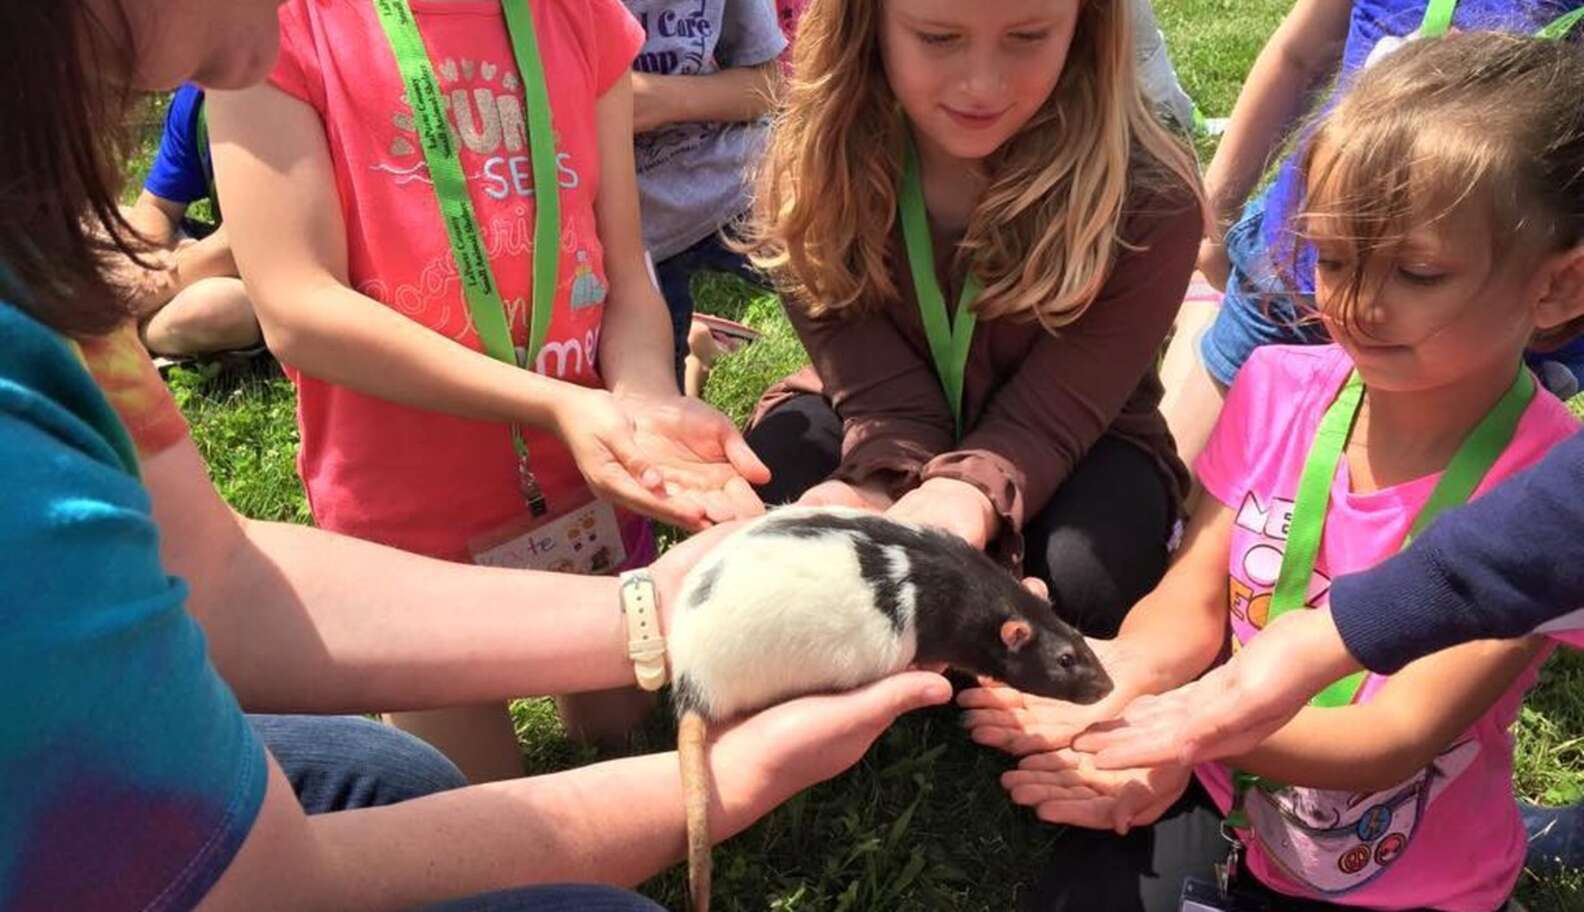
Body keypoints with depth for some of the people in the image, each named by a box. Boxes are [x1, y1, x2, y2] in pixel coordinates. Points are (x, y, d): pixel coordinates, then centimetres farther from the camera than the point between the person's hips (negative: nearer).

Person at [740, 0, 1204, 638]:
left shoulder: (1147, 198, -25)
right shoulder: (812, 167, -20)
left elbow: (1045, 417, -24)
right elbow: (887, 398, -21)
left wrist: (966, 495, -47)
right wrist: (885, 495, -43)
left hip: (1070, 449, 0)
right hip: (876, 436, 1)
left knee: (1089, 580, -31)